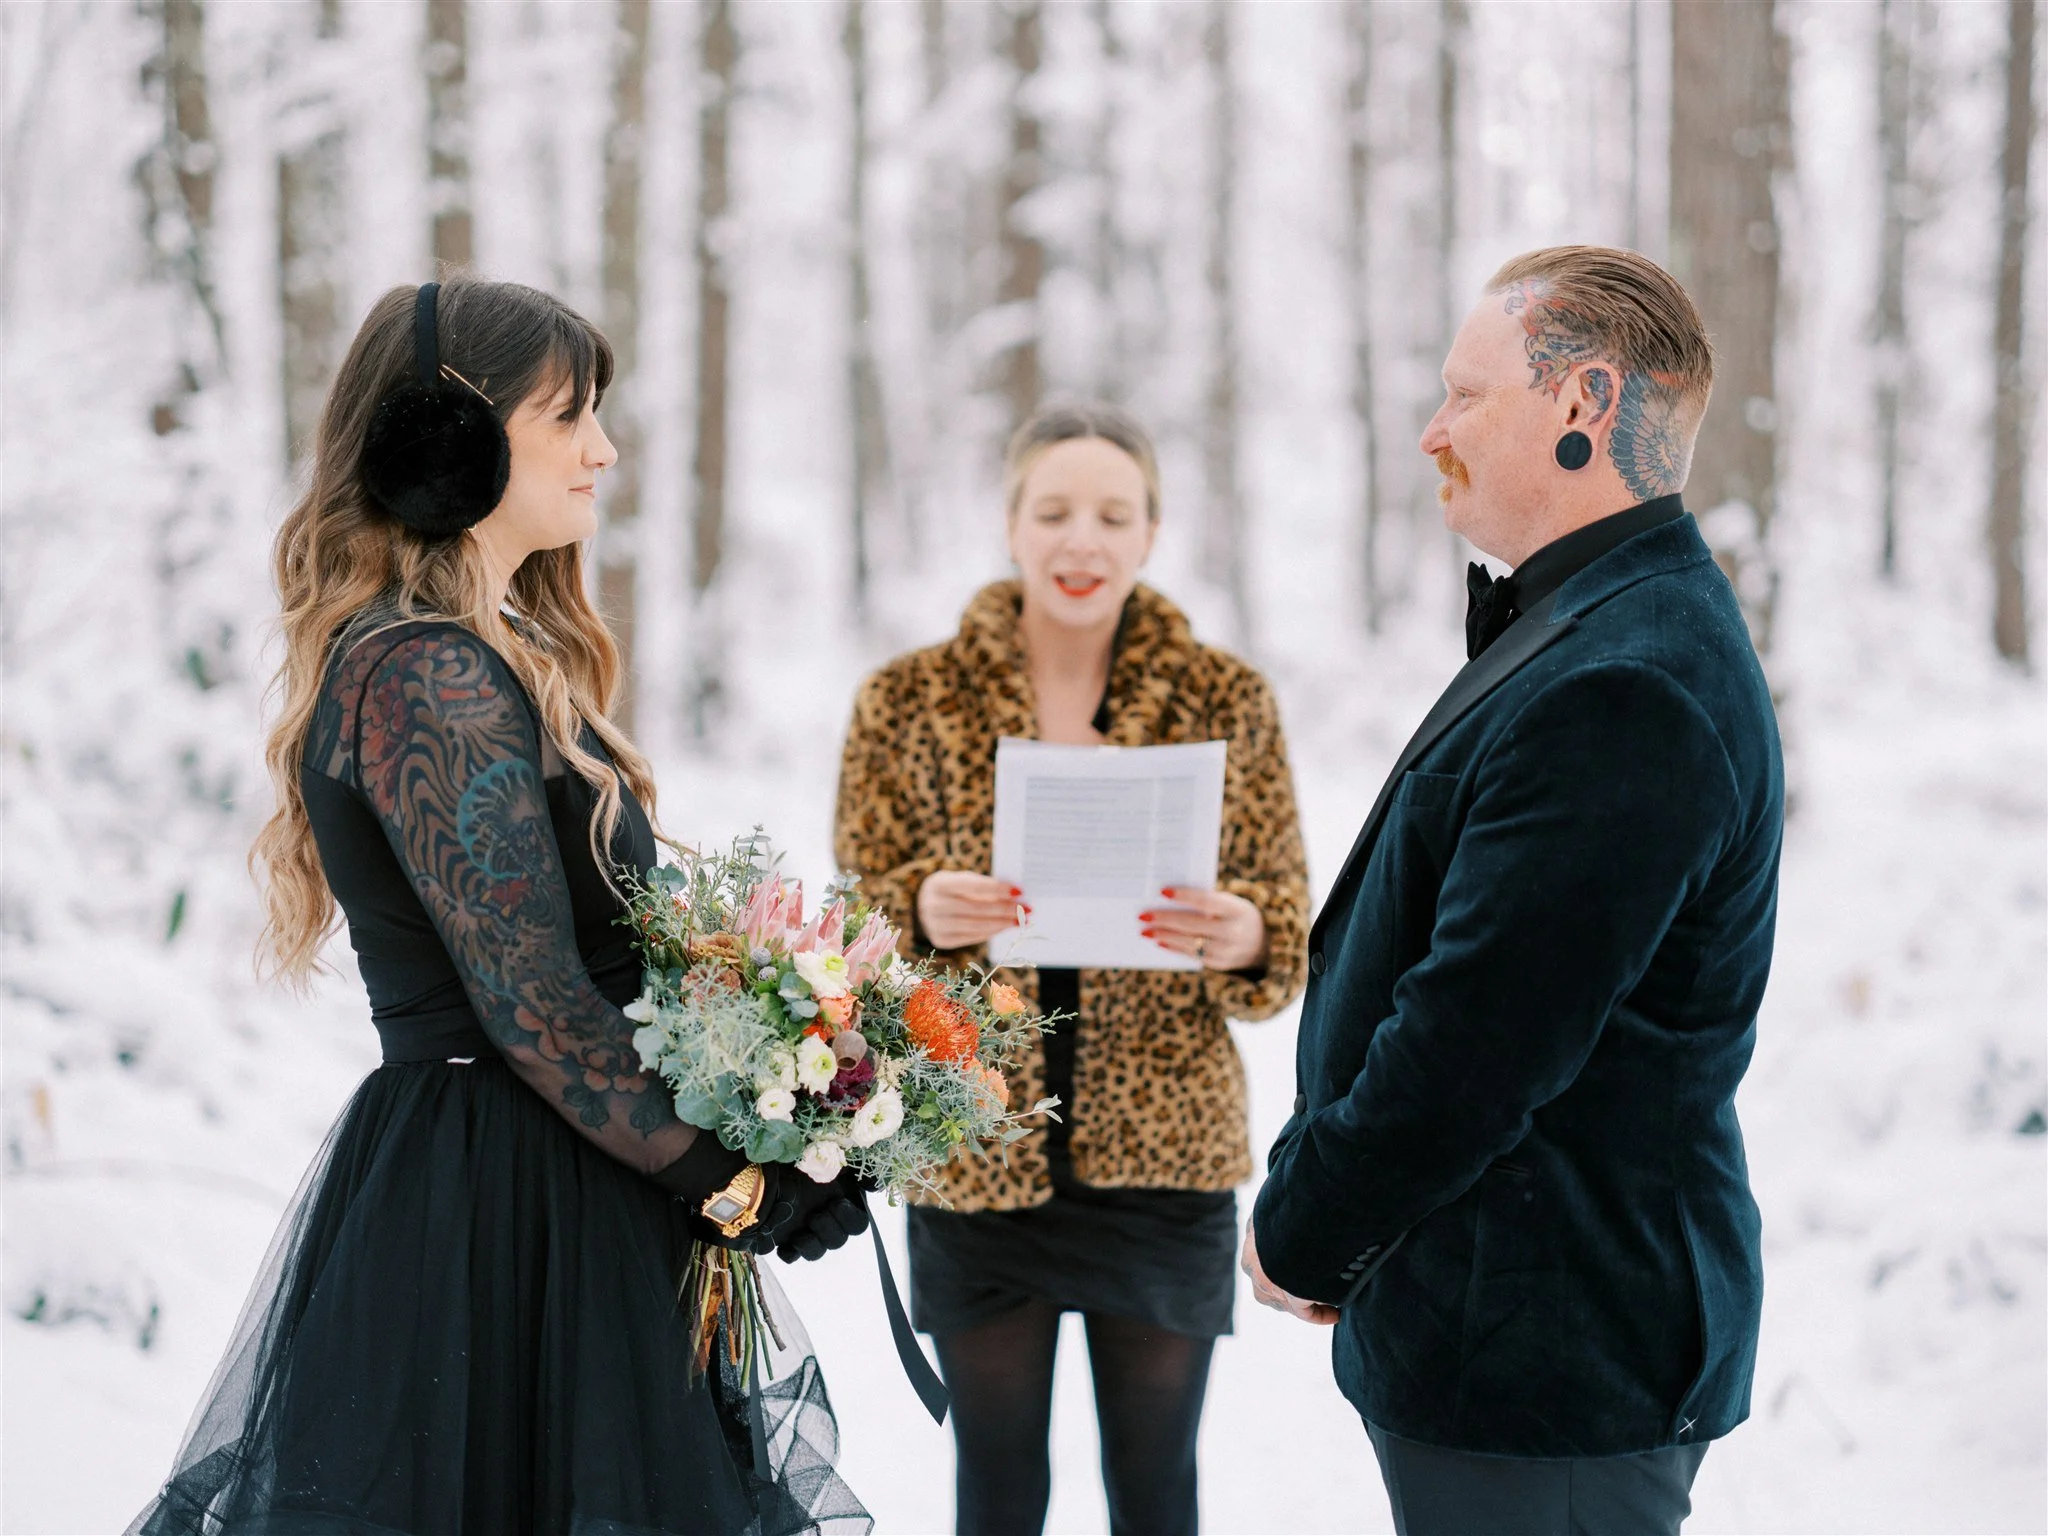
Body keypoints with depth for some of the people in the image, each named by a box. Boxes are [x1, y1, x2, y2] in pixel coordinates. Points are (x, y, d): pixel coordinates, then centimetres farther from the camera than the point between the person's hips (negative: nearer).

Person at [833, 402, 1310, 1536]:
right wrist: (923, 912, -21)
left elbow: (1290, 926, 3)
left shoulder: (1228, 701, 3)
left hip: (1165, 1153, 0)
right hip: (974, 1159, 0)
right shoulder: (909, 700, 2)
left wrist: (1245, 939, -20)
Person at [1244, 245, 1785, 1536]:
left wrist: (1302, 1233, -11)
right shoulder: (1599, 627, 14)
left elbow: (1472, 1051, -25)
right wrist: (1314, 1209, 11)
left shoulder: (1621, 696, -23)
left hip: (1548, 1374, -10)